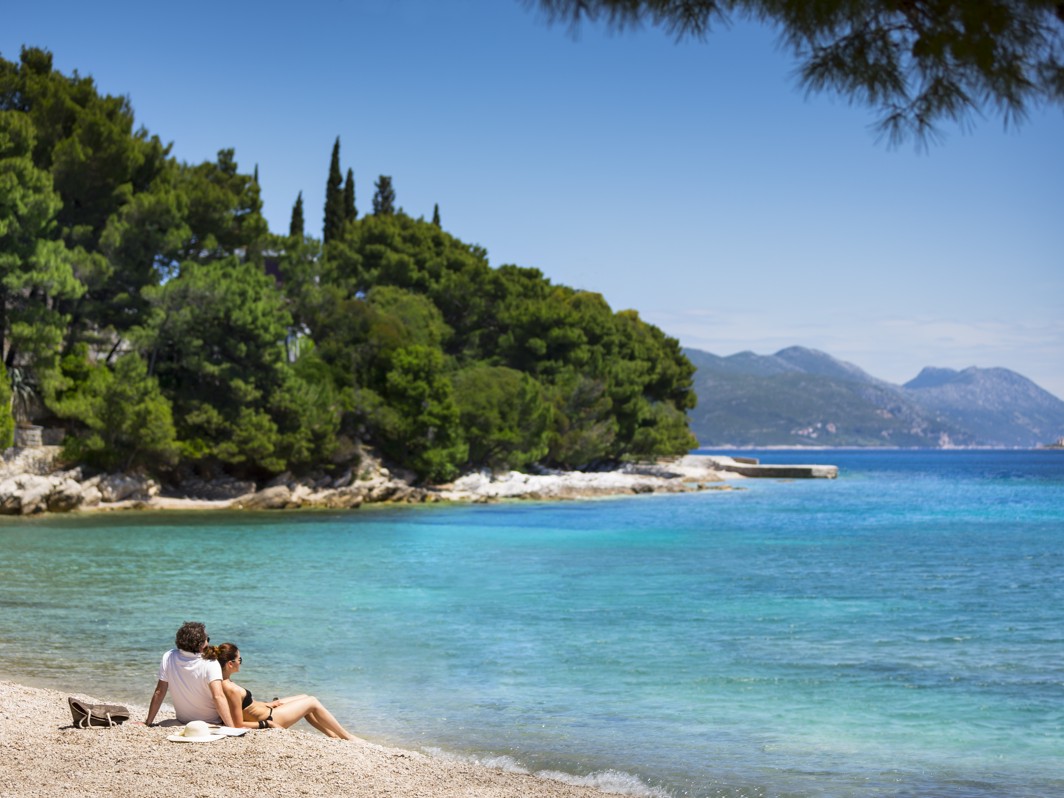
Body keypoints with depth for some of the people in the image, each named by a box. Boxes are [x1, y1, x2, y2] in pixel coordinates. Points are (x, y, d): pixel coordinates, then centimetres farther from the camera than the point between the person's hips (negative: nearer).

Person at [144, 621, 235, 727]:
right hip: (212, 722, -5)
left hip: (183, 721, 5)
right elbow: (218, 697, -36)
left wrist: (148, 722, -1)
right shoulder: (210, 663, -26)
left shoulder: (168, 658, -15)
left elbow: (159, 693, -9)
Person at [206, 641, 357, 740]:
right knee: (313, 702, 6)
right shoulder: (231, 689, -32)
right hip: (270, 718, -10)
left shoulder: (222, 682, -4)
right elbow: (239, 725, -29)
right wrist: (267, 724, -20)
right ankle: (347, 737, 23)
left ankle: (335, 736, 32)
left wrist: (267, 704, 12)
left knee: (304, 698, 23)